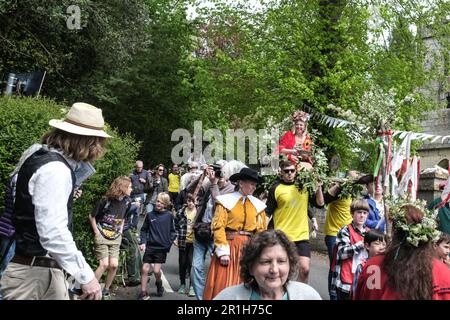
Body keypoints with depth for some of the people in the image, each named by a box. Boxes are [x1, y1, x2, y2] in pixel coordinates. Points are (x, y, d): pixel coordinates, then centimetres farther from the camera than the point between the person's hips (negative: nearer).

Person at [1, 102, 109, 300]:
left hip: (48, 269, 10)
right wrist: (85, 275, -26)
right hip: (32, 273, -10)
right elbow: (53, 232, -31)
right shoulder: (55, 170, -23)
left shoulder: (44, 154, 10)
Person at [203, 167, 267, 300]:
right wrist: (222, 251, -15)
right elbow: (218, 227, -9)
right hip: (229, 246, -3)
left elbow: (261, 231, 6)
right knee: (223, 286, -1)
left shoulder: (258, 205, 8)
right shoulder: (226, 201, -4)